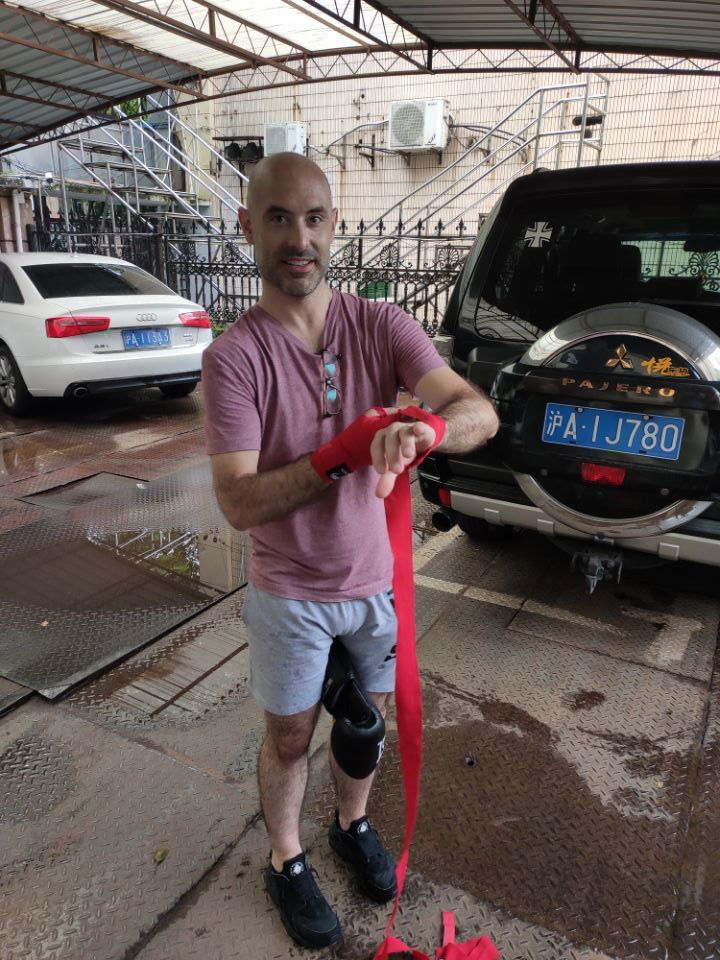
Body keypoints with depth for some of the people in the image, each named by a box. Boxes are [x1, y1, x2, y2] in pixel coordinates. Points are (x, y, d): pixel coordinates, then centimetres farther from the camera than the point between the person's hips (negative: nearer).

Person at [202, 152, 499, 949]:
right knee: (289, 738, 18)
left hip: (377, 580, 3)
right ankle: (286, 863, 46)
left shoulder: (382, 327, -10)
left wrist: (419, 426, -43)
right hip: (290, 593, -2)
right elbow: (239, 502, -22)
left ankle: (353, 824, 53)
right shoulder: (232, 358, -17)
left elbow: (479, 412, -22)